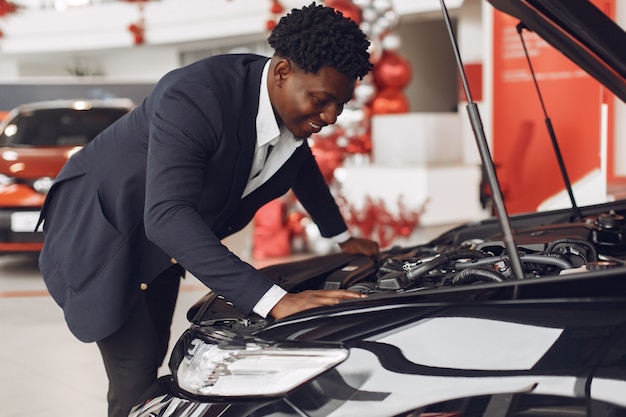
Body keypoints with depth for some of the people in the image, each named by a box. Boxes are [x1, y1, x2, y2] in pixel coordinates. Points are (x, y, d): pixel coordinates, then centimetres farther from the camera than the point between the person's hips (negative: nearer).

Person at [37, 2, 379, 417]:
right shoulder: (193, 97, -36)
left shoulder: (293, 108, -11)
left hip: (164, 243, 8)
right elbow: (166, 216, -47)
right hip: (103, 230, -7)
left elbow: (301, 164, 13)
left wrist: (342, 237, 17)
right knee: (136, 381, -10)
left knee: (153, 363, 17)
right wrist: (273, 300, -54)